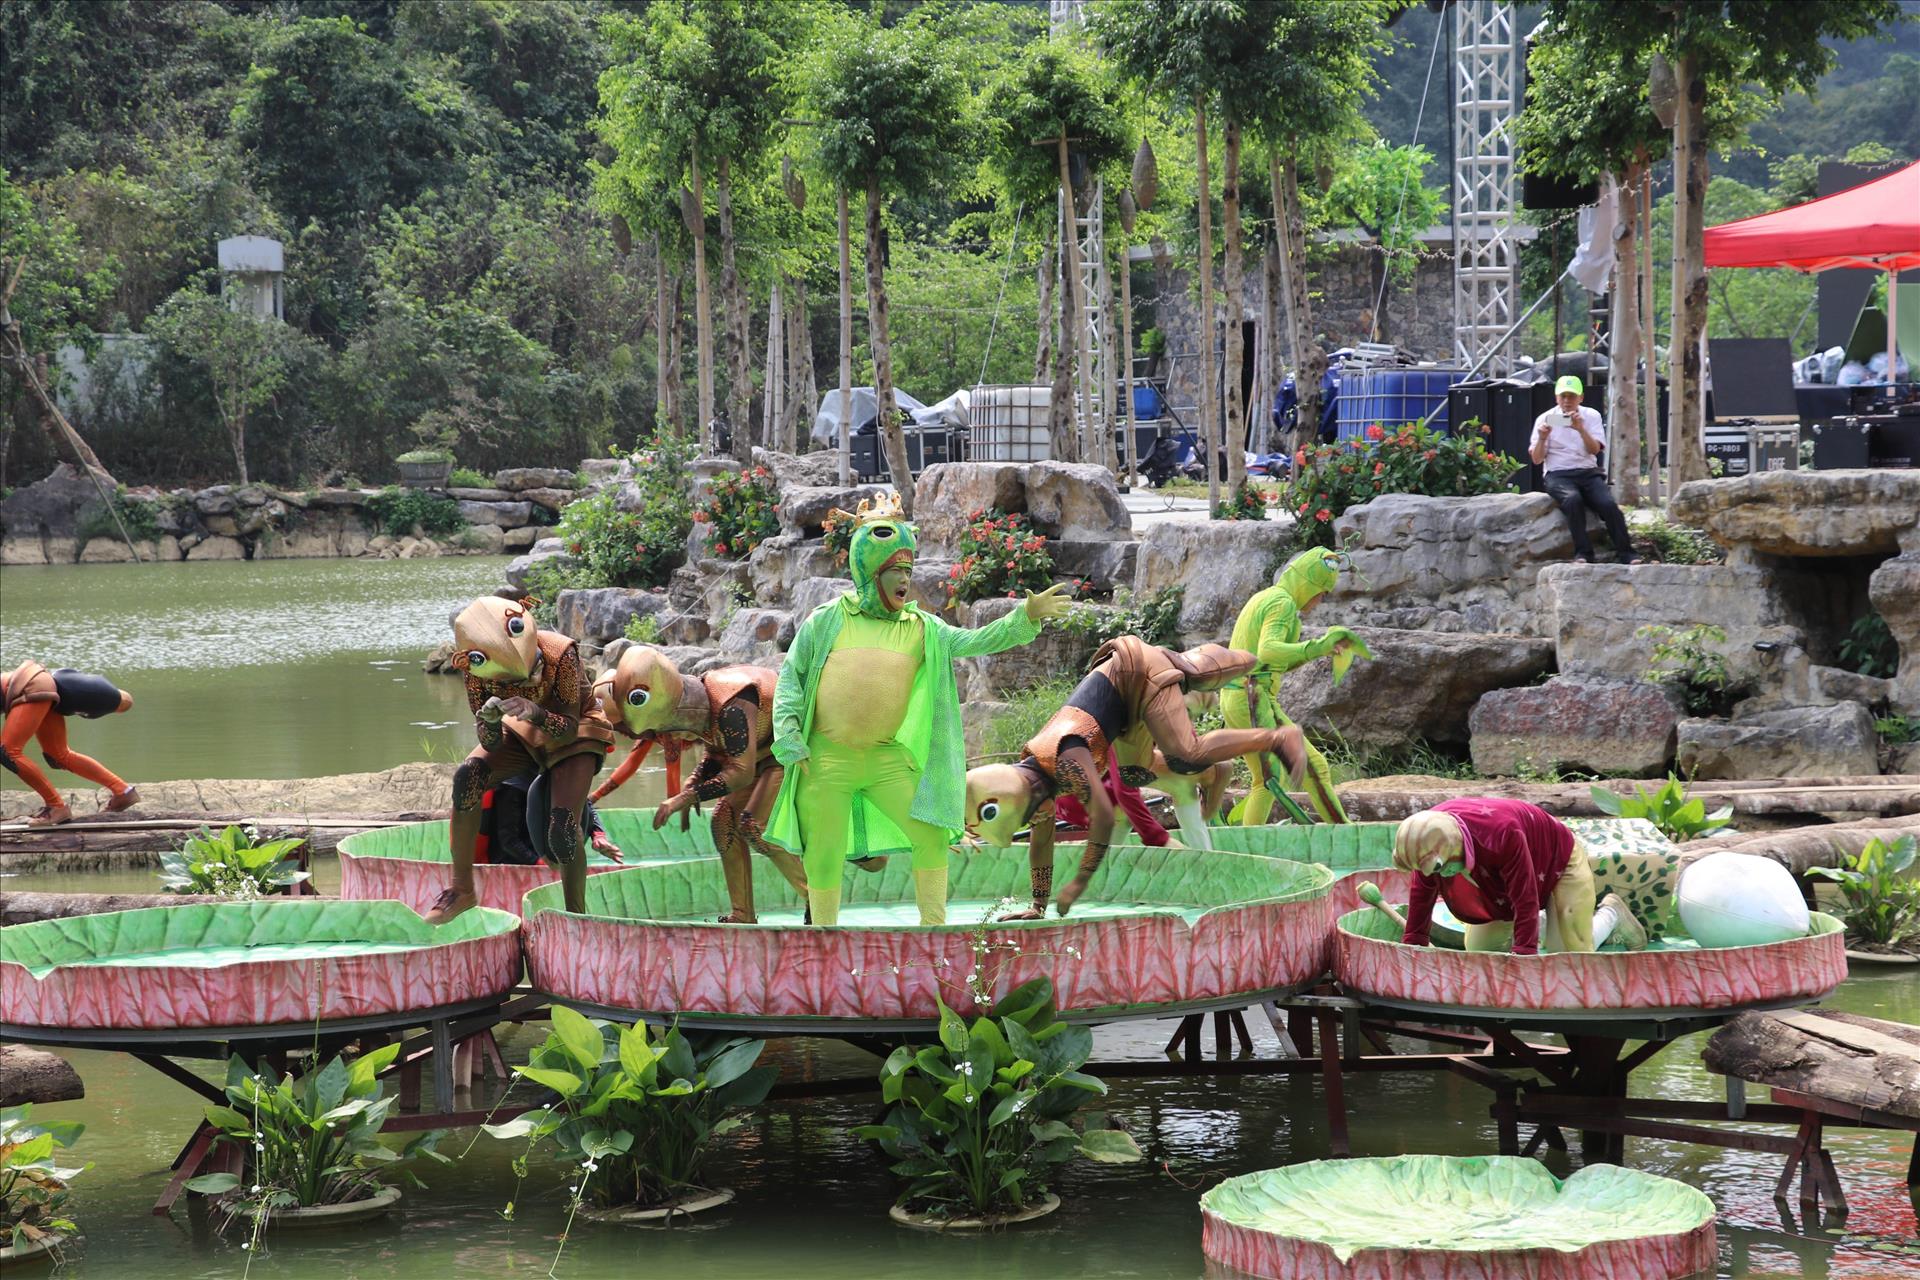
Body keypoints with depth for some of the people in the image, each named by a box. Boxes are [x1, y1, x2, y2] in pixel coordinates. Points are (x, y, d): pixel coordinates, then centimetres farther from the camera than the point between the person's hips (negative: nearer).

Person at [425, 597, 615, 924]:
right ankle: (462, 889, -14)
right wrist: (489, 721, -42)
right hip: (526, 729, 3)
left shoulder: (560, 654, -34)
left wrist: (536, 713, -50)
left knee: (562, 828, -24)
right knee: (468, 777, -24)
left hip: (574, 732, -3)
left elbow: (568, 729, -29)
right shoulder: (478, 671, -23)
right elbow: (491, 744, -18)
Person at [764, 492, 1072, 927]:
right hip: (827, 758, -2)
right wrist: (789, 740, -7)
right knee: (825, 856, 3)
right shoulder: (826, 621, 1)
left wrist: (1026, 617, -15)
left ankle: (934, 928, 10)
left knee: (931, 836, -4)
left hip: (888, 757, 2)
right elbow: (790, 678, 3)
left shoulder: (921, 629, 7)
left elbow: (974, 641, -1)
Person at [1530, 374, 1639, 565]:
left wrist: (1581, 429, -19)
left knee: (1608, 503, -25)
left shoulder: (1591, 416, 12)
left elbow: (1595, 449, -3)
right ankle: (1582, 553, -36)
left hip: (1588, 472, 2)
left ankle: (1625, 554, -24)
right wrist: (1542, 439, -15)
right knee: (1573, 499, -35)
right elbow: (1537, 460, 4)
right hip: (1558, 475, -2)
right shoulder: (1545, 419, 8)